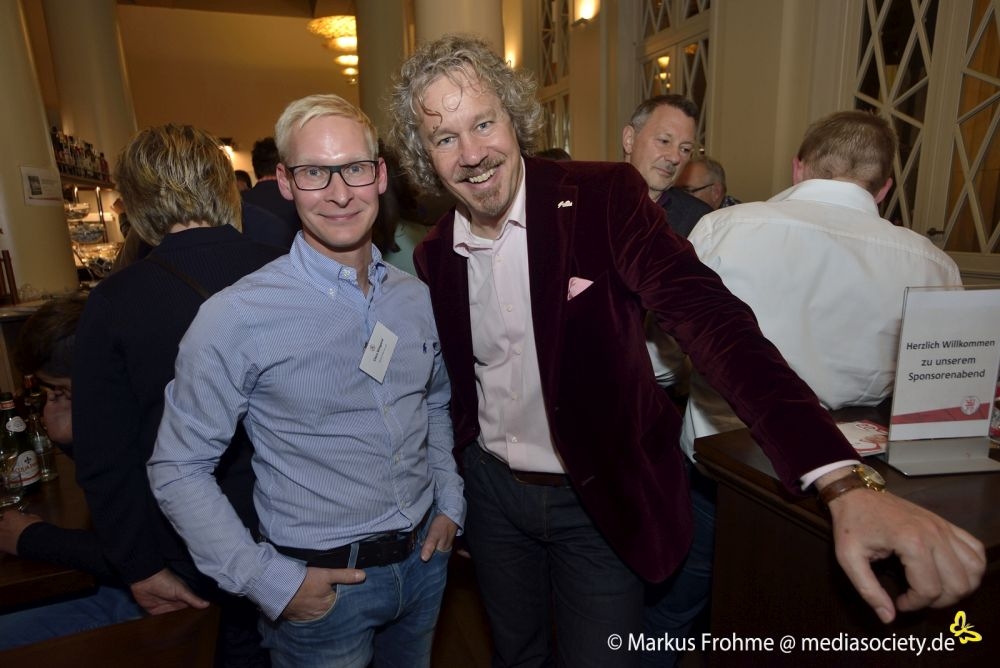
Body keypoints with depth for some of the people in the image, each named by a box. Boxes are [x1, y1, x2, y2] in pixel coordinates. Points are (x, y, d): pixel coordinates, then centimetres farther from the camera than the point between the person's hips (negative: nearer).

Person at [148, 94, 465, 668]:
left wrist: (450, 504, 3)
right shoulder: (237, 317, -19)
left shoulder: (418, 297, -3)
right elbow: (178, 470, -12)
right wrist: (271, 582, -14)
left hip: (424, 558, 5)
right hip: (320, 585, -4)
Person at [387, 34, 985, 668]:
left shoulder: (603, 196, -18)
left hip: (600, 499, -3)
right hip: (492, 490, 4)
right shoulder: (433, 257, -4)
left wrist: (845, 480, -38)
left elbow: (710, 319, -28)